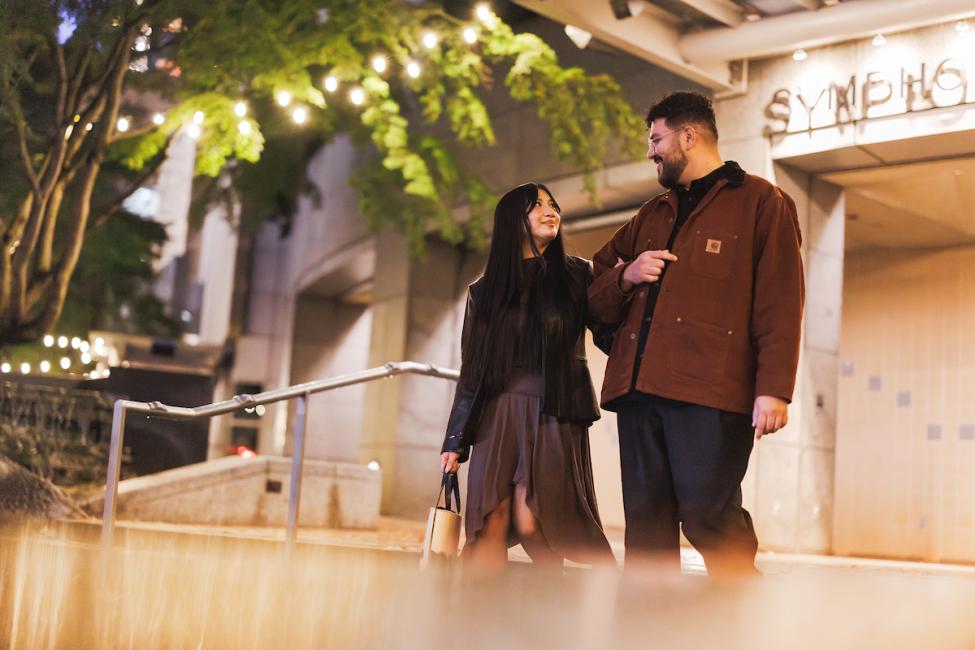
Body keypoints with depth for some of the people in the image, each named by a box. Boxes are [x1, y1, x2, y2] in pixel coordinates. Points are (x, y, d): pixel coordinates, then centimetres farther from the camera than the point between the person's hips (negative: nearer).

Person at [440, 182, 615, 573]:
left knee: (531, 524, -11)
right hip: (496, 415, 2)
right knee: (489, 526, -7)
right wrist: (454, 442, 11)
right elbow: (470, 371, 14)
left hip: (553, 414, -2)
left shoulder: (576, 276, 8)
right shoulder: (485, 291, 13)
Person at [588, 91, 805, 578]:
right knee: (645, 523, 3)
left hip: (710, 390, -6)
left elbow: (780, 304, -3)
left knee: (708, 516, -13)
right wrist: (625, 275, 6)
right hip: (639, 387, 6)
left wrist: (773, 388, -14)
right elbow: (597, 298, 29)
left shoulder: (759, 202, 7)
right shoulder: (650, 216, 27)